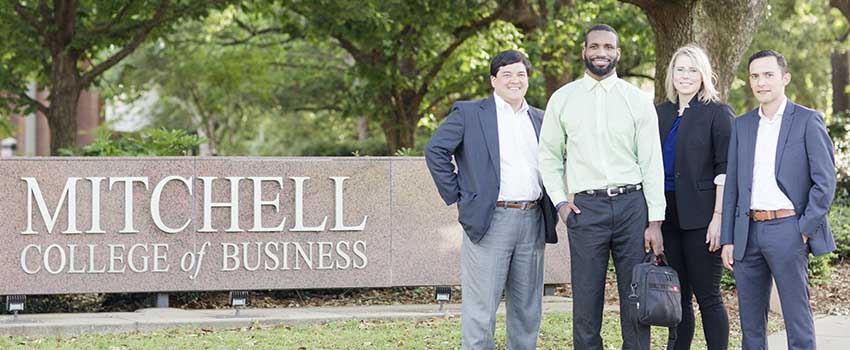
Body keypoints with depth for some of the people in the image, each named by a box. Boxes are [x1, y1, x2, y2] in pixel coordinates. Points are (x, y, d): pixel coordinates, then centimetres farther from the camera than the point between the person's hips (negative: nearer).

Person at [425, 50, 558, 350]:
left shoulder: (539, 119, 15)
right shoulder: (469, 113, 0)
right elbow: (435, 150, -3)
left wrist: (550, 206, 12)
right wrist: (457, 196, -6)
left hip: (533, 222, 5)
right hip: (490, 221, -5)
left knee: (528, 310, 10)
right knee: (481, 309, -5)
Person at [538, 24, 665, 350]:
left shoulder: (638, 100, 4)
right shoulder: (562, 99, 7)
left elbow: (652, 163, 2)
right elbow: (549, 156, 14)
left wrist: (655, 222, -3)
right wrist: (560, 201, 1)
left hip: (632, 204, 0)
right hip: (585, 207, 0)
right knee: (586, 301, 1)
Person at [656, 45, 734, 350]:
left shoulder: (718, 114, -2)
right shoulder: (660, 113, 13)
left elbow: (725, 171, -8)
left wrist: (718, 216, -15)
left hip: (700, 218, -5)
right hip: (667, 217, 5)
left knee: (707, 296, -3)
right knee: (676, 296, 9)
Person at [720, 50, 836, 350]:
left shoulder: (808, 121, -1)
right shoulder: (742, 125, 13)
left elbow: (825, 181, -5)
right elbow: (732, 186, 13)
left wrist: (805, 230, -9)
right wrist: (727, 239, 9)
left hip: (787, 229, -5)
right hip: (748, 232, 5)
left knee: (797, 317, -2)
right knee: (750, 321, 9)